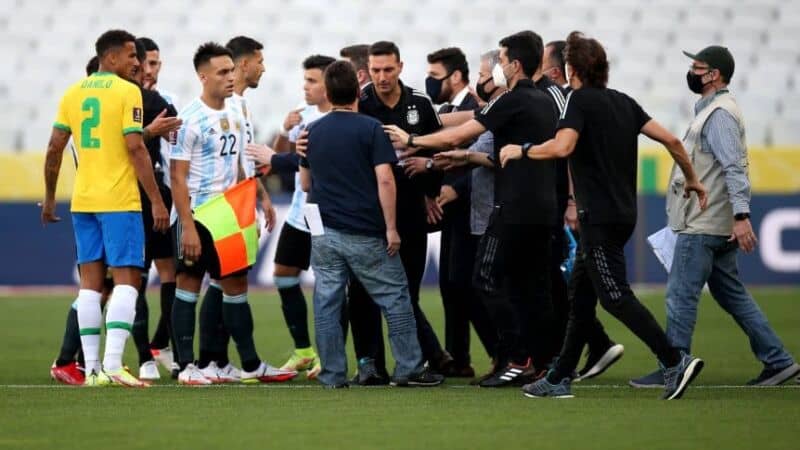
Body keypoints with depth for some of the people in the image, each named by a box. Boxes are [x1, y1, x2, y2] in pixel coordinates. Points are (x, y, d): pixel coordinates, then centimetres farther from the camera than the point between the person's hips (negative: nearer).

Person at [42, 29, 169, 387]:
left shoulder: (73, 93, 10)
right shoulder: (127, 92, -7)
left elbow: (54, 148, 10)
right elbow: (135, 148, -14)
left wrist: (49, 198, 19)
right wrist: (157, 201, -12)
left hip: (82, 201, 6)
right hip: (119, 200, -6)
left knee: (90, 282, 8)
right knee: (126, 279, -4)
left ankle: (92, 368, 6)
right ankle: (113, 366, -16)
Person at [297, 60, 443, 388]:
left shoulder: (313, 132, 7)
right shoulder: (370, 129, -8)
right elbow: (384, 180, -14)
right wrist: (391, 227, -10)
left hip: (324, 234, 4)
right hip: (365, 234, -4)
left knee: (327, 303, 5)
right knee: (395, 299, 5)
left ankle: (332, 374, 4)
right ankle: (408, 370, 6)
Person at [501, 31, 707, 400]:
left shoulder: (580, 99, -10)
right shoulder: (624, 102, 12)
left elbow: (562, 146, -25)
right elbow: (670, 140, 9)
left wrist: (521, 150, -11)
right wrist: (692, 180, 21)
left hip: (599, 216, -9)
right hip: (622, 214, 9)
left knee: (615, 296, -9)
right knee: (580, 295, 14)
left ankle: (675, 362, -18)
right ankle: (559, 379, 18)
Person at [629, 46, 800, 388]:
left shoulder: (720, 113, -15)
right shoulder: (711, 109, 18)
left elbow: (734, 167, -24)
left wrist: (741, 215, -32)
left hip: (704, 229, -11)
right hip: (716, 227, 11)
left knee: (681, 295, -6)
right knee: (732, 295, 13)